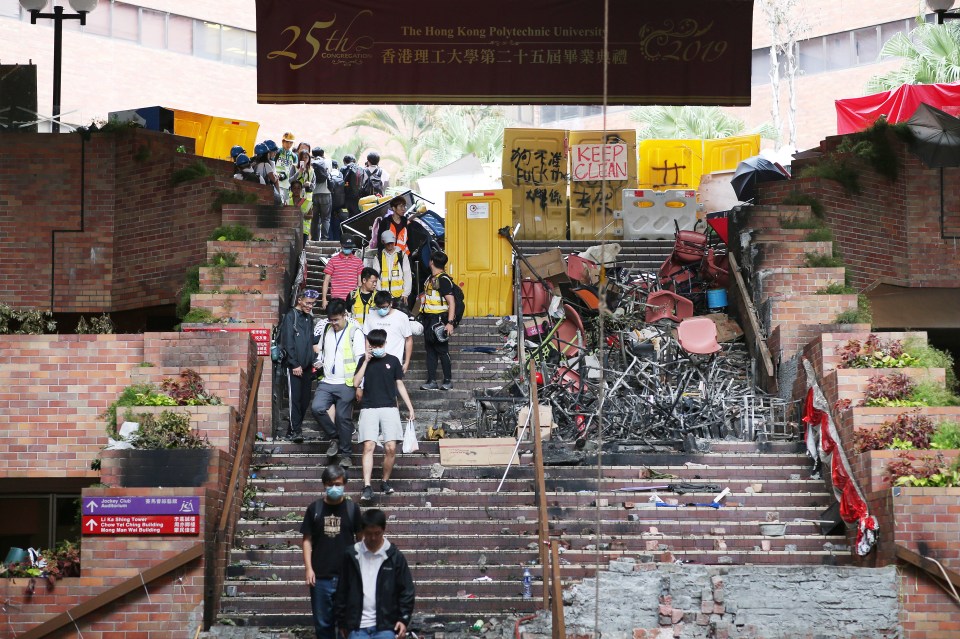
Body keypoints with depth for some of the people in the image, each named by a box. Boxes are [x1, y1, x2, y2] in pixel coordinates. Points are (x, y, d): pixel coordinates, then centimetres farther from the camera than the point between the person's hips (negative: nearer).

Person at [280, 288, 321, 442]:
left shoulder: (309, 318, 17)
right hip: (294, 366, -7)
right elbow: (288, 343, -11)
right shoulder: (291, 316, -5)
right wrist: (295, 364, -14)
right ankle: (295, 431, -10)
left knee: (305, 400, 5)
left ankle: (294, 430, 11)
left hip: (306, 366, 7)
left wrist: (313, 360, 12)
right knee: (295, 398, -9)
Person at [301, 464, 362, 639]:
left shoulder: (352, 508, 0)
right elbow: (307, 540, 4)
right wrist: (308, 568, -5)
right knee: (322, 623, 8)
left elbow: (360, 539, 5)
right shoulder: (314, 508, 2)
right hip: (320, 577, 1)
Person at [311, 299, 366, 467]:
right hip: (327, 382, 5)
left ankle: (346, 454, 13)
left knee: (344, 418, -1)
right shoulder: (326, 329, 10)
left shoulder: (355, 332, -7)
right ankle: (334, 438, 4)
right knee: (317, 408, -17)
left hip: (346, 384, -5)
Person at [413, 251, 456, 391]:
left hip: (439, 319, -9)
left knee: (442, 350, -2)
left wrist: (450, 323, -23)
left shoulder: (443, 280, -14)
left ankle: (448, 380, 5)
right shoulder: (430, 279, 13)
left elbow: (451, 302, -17)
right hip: (429, 319, 9)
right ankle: (431, 381, 11)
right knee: (430, 350, 8)